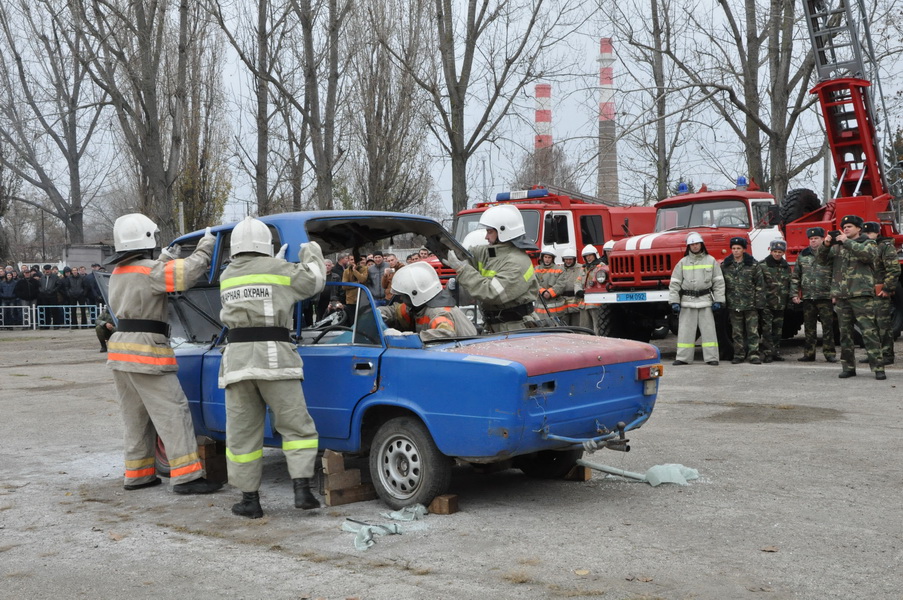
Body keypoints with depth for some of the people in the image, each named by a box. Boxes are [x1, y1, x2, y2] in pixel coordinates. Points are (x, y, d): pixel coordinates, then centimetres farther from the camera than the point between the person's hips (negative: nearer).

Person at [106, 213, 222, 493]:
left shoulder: (119, 273, 14)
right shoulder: (149, 270, -14)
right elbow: (187, 273, -24)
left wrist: (166, 259, 22)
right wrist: (207, 243, -12)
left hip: (121, 353, 9)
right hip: (146, 352, -9)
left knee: (136, 416, 16)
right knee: (173, 412, -8)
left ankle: (137, 474, 21)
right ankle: (186, 477, -10)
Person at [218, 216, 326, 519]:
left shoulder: (227, 277, 15)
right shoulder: (280, 269, 2)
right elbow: (314, 281, 14)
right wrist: (311, 253, 32)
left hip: (236, 357, 4)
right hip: (273, 356, -3)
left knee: (242, 434, 8)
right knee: (296, 426, 4)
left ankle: (250, 499, 12)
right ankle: (302, 489, -6)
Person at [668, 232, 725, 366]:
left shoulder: (711, 260, 6)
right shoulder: (683, 262, 7)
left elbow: (718, 282, 6)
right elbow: (674, 283, 6)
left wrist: (718, 300, -1)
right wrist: (674, 301, -1)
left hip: (705, 300, -1)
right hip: (687, 301, 1)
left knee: (708, 329, -1)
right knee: (685, 330, 1)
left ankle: (711, 357, 2)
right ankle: (683, 357, 6)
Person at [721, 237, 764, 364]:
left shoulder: (753, 264, 2)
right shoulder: (725, 266, 7)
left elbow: (760, 284, 2)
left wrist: (759, 302, -4)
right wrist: (722, 302, 5)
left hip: (750, 304, -2)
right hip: (733, 305, 2)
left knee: (753, 331, -3)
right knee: (737, 332, 6)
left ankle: (754, 355, 0)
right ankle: (739, 355, 13)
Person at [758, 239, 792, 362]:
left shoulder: (786, 267, 14)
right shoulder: (762, 266, -4)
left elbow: (789, 284, 20)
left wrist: (789, 299, 14)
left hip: (780, 304, 5)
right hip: (766, 303, -5)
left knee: (778, 330, 10)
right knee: (767, 330, -7)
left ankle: (776, 352, 18)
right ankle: (767, 353, -6)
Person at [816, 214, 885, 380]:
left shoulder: (868, 243, 6)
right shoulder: (838, 246, 18)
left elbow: (869, 254, -16)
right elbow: (822, 259, 13)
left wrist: (847, 242, -15)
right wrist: (825, 245, -6)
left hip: (861, 295, -5)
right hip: (841, 296, 5)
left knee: (868, 331, -9)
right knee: (845, 333, 7)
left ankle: (878, 368, -8)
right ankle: (848, 367, 14)